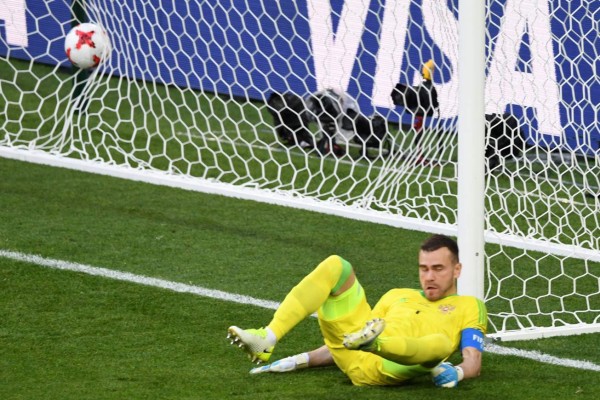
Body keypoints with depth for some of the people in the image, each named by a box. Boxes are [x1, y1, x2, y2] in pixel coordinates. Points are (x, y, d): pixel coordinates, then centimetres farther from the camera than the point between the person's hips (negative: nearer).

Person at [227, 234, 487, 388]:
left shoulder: (469, 306, 22)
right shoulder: (397, 296, 35)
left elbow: (473, 363, 7)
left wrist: (455, 372, -18)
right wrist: (297, 362, 18)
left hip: (392, 366, -5)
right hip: (354, 360, 5)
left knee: (442, 342, -35)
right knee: (335, 266, -7)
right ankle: (265, 343, -22)